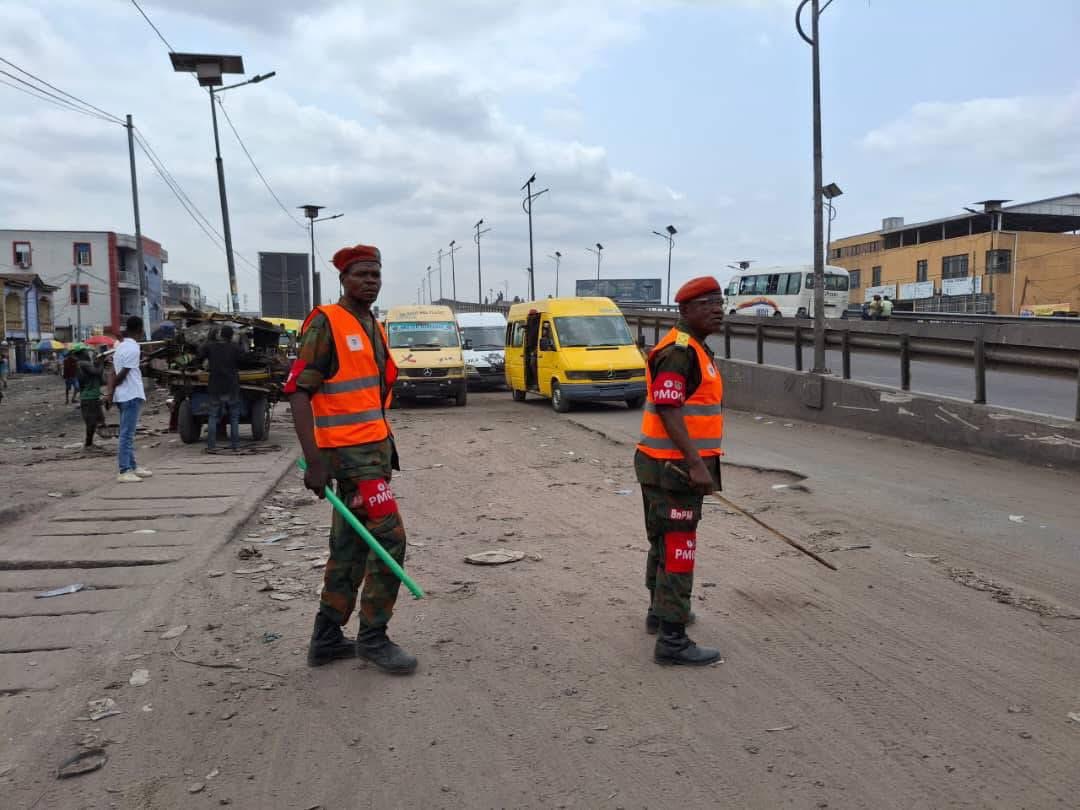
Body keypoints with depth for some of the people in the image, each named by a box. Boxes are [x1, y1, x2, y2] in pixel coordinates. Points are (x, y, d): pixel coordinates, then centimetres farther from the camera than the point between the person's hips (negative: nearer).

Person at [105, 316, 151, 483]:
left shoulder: (121, 346, 13)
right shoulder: (133, 348, -15)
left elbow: (115, 371, 7)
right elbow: (122, 374, -16)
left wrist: (110, 390, -2)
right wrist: (111, 392, -4)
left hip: (124, 396, 9)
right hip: (132, 395, -9)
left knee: (127, 433, 14)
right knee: (127, 434, -9)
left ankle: (132, 466, 22)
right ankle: (124, 471, -8)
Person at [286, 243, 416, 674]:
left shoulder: (375, 327, 15)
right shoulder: (325, 323, -10)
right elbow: (298, 390, -15)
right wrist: (314, 460, -21)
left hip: (374, 448, 9)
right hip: (349, 452, -9)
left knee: (350, 546, 12)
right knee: (388, 538, -7)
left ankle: (326, 639, 23)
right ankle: (373, 638, 7)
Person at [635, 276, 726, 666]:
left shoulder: (695, 349, 16)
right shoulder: (678, 351, -18)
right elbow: (668, 411, -25)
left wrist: (699, 462, 25)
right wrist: (696, 465, -28)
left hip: (678, 463, 11)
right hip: (674, 467, -11)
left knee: (665, 541, 21)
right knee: (678, 548, -7)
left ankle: (660, 612, 38)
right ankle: (672, 640, -1)